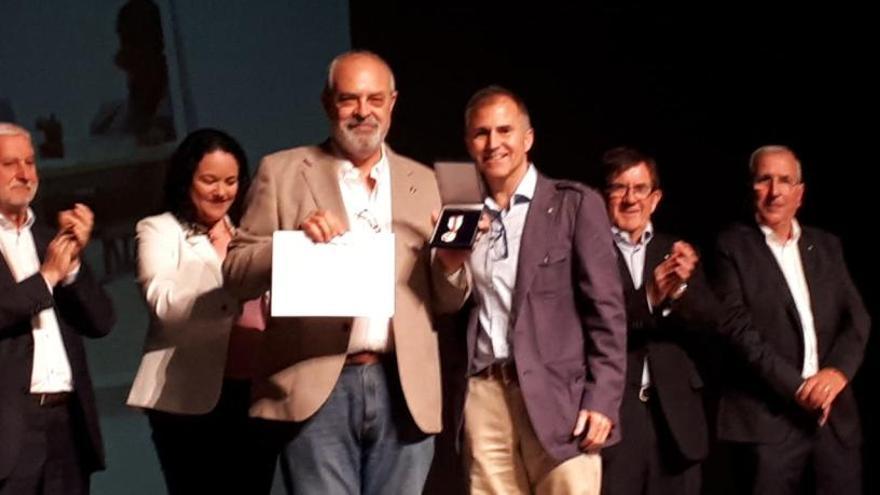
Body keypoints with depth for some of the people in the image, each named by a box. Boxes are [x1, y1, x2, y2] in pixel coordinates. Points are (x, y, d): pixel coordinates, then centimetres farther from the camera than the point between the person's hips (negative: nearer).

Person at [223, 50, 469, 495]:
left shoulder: (420, 181, 16)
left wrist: (451, 264, -7)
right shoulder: (283, 172, 8)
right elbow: (236, 273, 3)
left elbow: (445, 302, 15)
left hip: (404, 392, 3)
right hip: (318, 388, -3)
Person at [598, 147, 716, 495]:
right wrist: (647, 298, -23)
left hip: (674, 416, 5)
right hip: (609, 412, -5)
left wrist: (679, 289, -15)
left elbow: (709, 323, 4)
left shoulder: (677, 254, 14)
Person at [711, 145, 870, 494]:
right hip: (768, 416, -4)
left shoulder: (826, 246, 16)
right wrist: (796, 386, -16)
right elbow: (737, 326, -9)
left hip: (835, 415, 4)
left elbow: (856, 317, 9)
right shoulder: (732, 246, 1)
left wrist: (838, 370, -11)